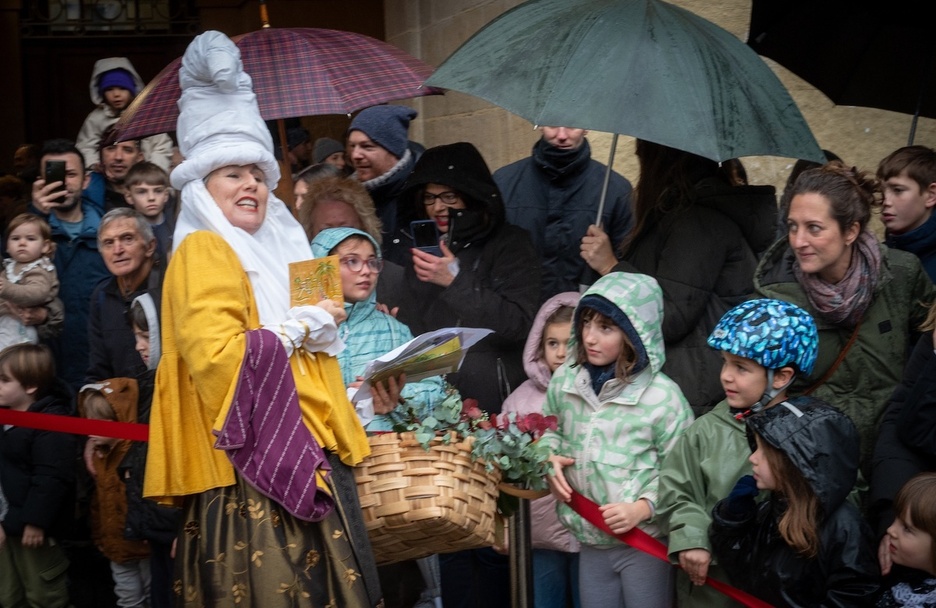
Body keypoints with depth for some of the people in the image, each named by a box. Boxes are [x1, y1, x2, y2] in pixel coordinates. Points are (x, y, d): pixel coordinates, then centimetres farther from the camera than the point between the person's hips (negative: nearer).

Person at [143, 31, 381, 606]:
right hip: (255, 472, -9)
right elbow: (215, 354, -20)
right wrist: (301, 326, -8)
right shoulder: (204, 251, -5)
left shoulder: (275, 252, 22)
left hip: (308, 462, 9)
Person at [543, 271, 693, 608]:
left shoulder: (662, 395, -16)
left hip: (644, 540, -5)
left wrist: (642, 508, -22)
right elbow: (549, 431, 17)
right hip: (590, 539, 5)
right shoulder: (565, 380, -1)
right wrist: (549, 460, -2)